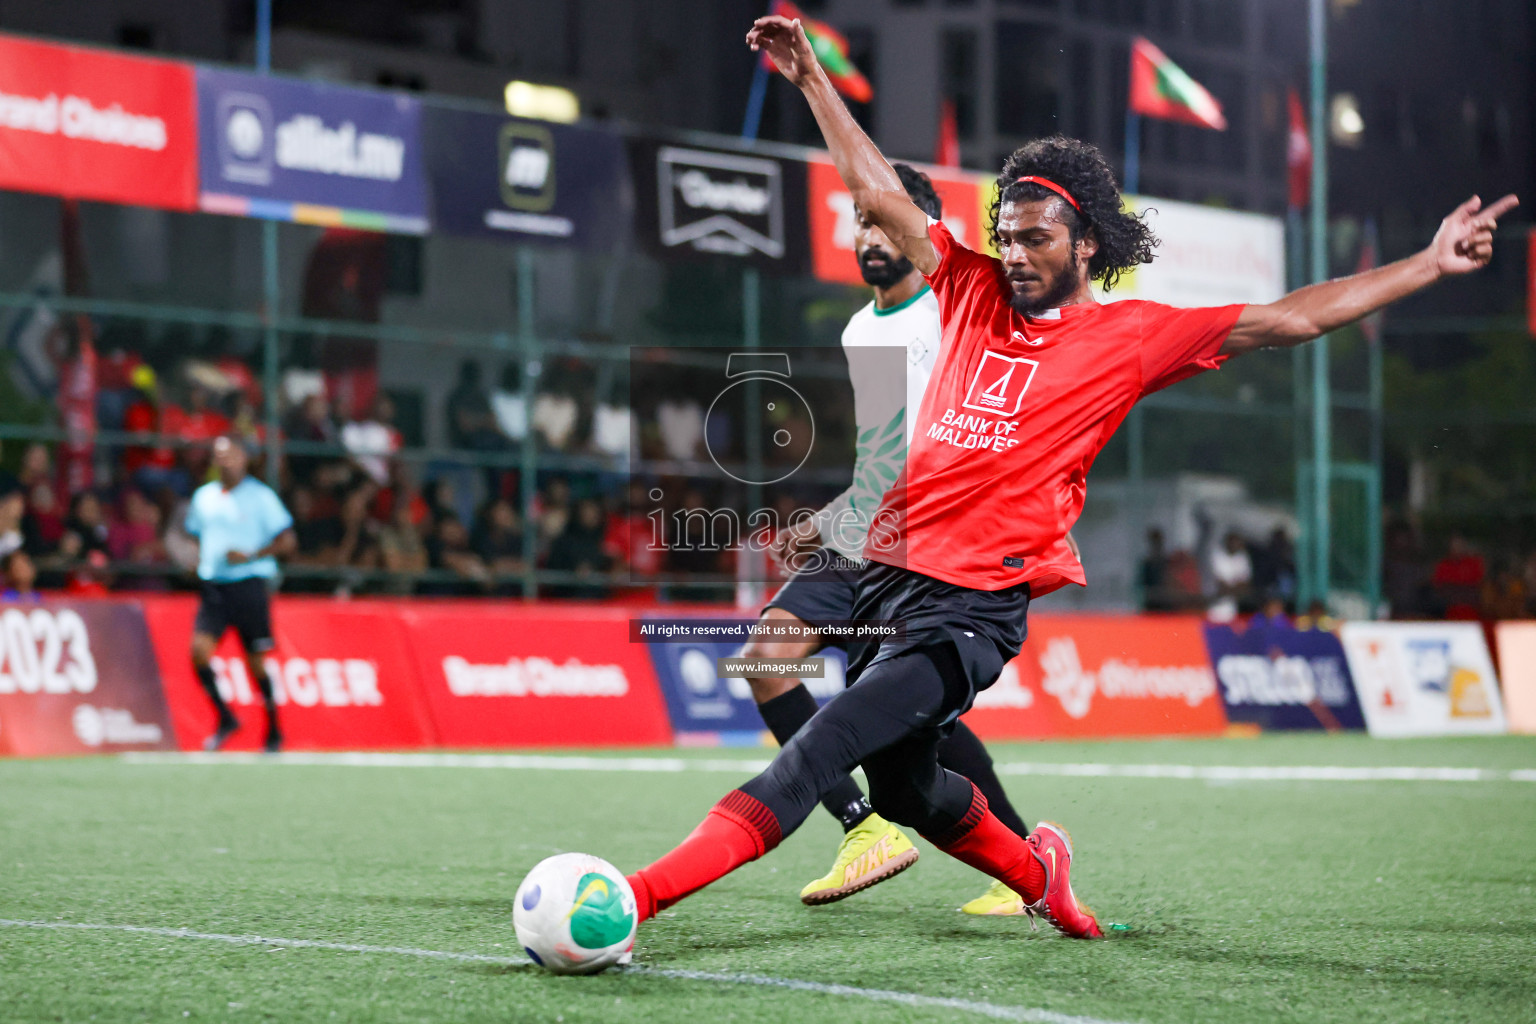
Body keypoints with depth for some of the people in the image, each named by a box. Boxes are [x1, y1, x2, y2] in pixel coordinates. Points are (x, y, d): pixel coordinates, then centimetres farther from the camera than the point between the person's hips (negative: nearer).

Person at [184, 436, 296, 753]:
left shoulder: (260, 496, -2)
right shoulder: (204, 496, 13)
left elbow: (287, 542, -4)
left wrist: (250, 556, -16)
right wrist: (200, 560, 8)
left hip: (249, 584, -4)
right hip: (213, 585, 4)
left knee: (256, 661, 1)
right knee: (199, 649, -15)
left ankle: (274, 730, 17)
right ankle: (225, 718, 2)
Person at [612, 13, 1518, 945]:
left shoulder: (1135, 336, 2)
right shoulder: (973, 291, 13)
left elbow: (1289, 318, 2)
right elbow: (880, 194, 17)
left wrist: (1431, 264, -1)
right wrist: (813, 80, 13)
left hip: (979, 605, -6)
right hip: (891, 570, 6)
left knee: (818, 752, -21)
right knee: (904, 790, 17)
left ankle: (649, 892, -26)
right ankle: (1038, 873, 44)